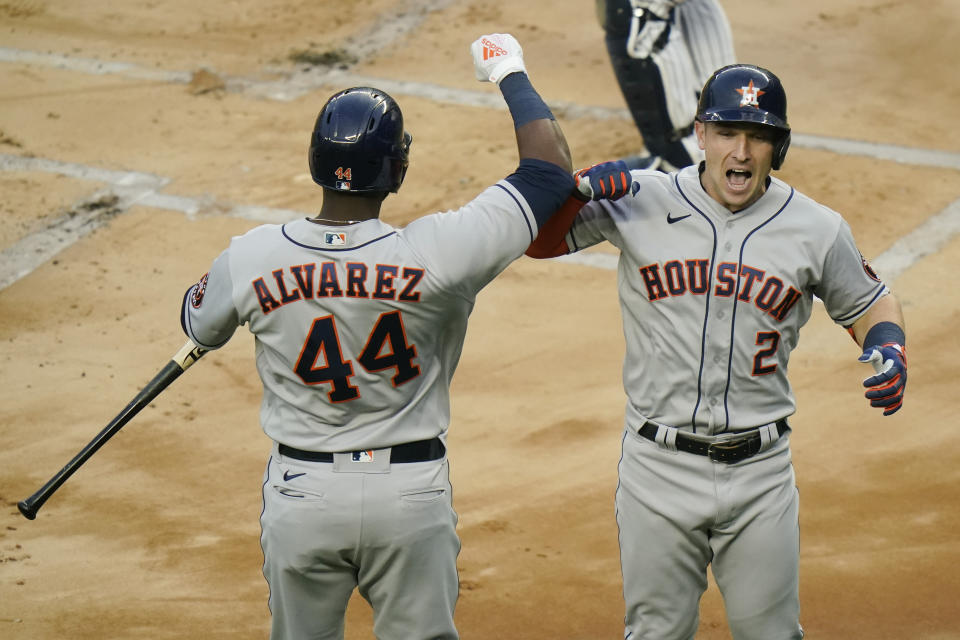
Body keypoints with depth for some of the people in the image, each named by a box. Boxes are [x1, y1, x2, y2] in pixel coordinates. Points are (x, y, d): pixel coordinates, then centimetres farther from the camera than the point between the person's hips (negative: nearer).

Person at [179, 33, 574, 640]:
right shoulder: (435, 253, -20)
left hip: (300, 494, 2)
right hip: (411, 493, -2)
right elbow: (552, 166, -12)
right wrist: (510, 72, 3)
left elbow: (200, 327, 11)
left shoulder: (249, 259, -12)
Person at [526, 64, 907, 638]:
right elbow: (540, 240, 1)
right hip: (659, 465, -1)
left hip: (760, 471, 1)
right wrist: (583, 187, -19)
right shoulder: (640, 201, -3)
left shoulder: (818, 229, 0)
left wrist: (888, 348, -9)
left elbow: (869, 303, 13)